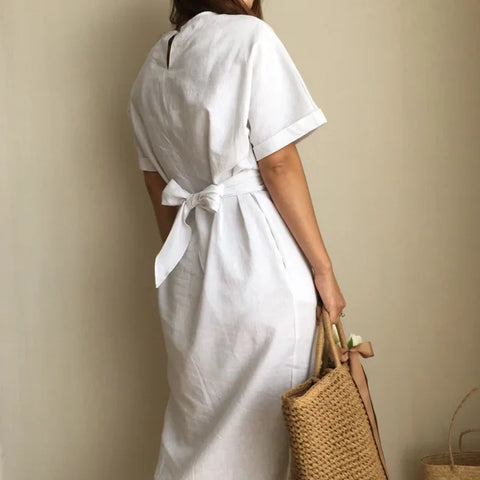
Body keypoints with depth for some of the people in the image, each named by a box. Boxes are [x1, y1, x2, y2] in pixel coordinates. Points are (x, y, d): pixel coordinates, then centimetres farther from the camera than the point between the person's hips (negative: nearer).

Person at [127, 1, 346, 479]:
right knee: (255, 426, 2)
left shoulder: (151, 67, 14)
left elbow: (158, 187, 16)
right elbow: (278, 164, -11)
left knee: (195, 422, 14)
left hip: (189, 260, 7)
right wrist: (322, 266, -7)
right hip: (258, 252, -7)